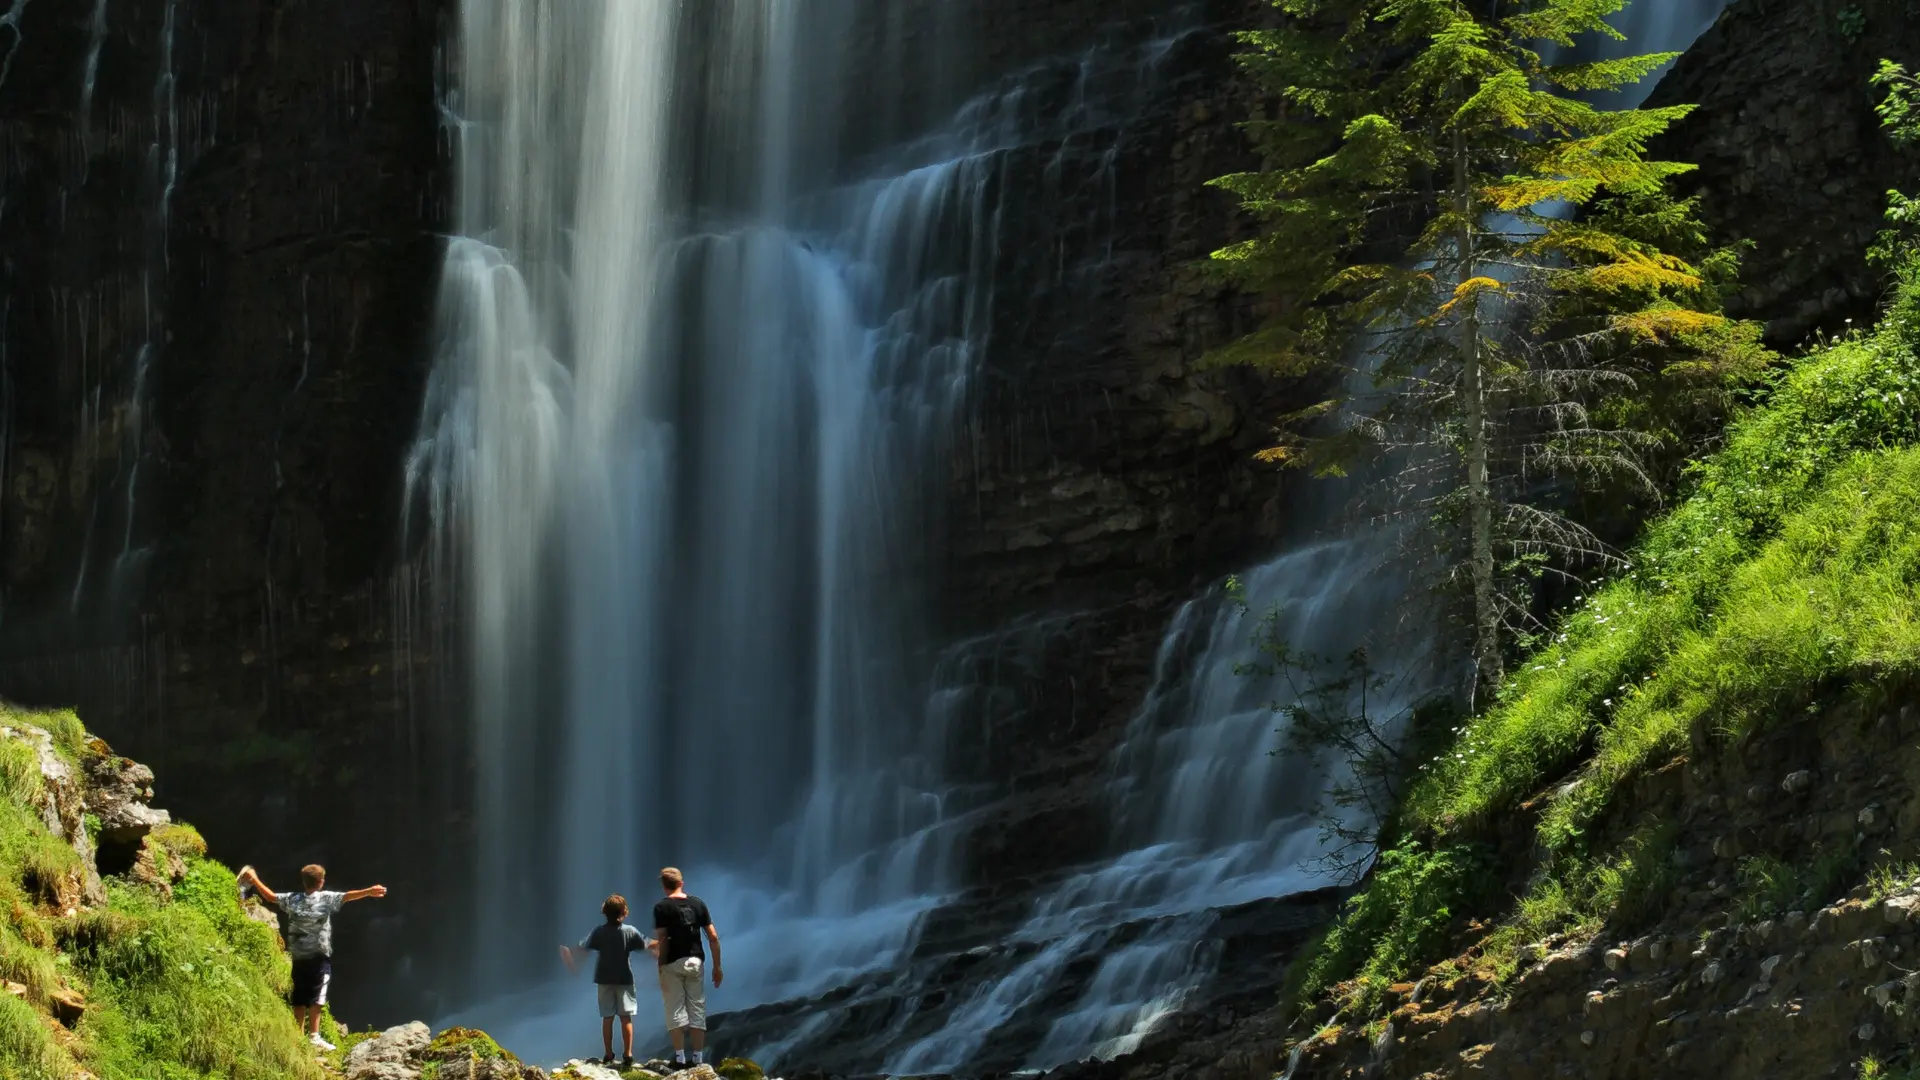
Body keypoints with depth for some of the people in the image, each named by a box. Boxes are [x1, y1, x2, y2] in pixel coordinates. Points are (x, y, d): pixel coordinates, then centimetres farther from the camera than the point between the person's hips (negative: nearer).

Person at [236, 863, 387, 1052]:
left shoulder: (292, 899, 5)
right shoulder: (325, 898, -8)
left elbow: (270, 896, 16)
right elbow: (347, 896, -21)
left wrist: (254, 880, 29)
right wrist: (368, 892, -30)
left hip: (298, 956, 5)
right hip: (319, 957, -5)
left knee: (299, 998, 9)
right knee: (316, 998, -6)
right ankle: (313, 1036, -13)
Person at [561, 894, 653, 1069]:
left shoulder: (599, 931, -5)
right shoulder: (630, 931, -7)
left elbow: (583, 948, -6)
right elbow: (647, 944, -1)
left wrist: (568, 951, 13)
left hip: (604, 979, 1)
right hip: (624, 979, -1)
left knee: (607, 1017, 8)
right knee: (626, 1017, 0)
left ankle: (609, 1055, 10)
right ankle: (628, 1055, -7)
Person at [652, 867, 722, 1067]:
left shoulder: (662, 908, -5)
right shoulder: (698, 904, 6)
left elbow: (662, 940, -11)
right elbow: (713, 937, 3)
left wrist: (660, 967, -6)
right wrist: (717, 966, 9)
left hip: (673, 963, -3)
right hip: (695, 961, 3)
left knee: (675, 1011, 1)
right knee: (697, 1010, 8)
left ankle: (680, 1058, -5)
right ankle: (698, 1059, 6)